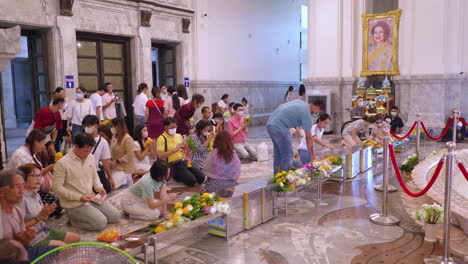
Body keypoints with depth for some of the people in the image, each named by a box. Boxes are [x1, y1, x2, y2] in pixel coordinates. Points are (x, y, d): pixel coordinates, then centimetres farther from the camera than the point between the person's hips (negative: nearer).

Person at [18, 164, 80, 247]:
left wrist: (45, 213, -8)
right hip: (32, 238, -9)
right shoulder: (21, 198, -21)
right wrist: (39, 217, -23)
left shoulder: (35, 194, 6)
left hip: (44, 230, 9)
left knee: (76, 238, 10)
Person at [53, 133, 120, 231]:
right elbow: (57, 187, -16)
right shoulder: (62, 163, -16)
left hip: (91, 197, 7)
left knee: (115, 216, 1)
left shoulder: (90, 158, 4)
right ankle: (74, 218, 4)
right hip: (74, 203, -7)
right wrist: (79, 197, -22)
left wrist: (99, 187, -3)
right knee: (101, 223, -20)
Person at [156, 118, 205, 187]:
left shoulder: (179, 136, 16)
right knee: (191, 181, -24)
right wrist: (175, 150, -19)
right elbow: (160, 156, -17)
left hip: (184, 162, 7)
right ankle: (177, 176, 2)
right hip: (173, 165, -7)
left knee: (201, 178, -10)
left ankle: (180, 176, 9)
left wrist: (185, 147, 4)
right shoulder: (162, 138, -5)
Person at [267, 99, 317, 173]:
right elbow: (309, 138, -7)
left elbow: (280, 106, 22)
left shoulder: (300, 102, 12)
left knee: (278, 154, 18)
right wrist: (312, 157, 1)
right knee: (288, 154, -2)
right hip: (279, 128, -10)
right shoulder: (306, 114, -10)